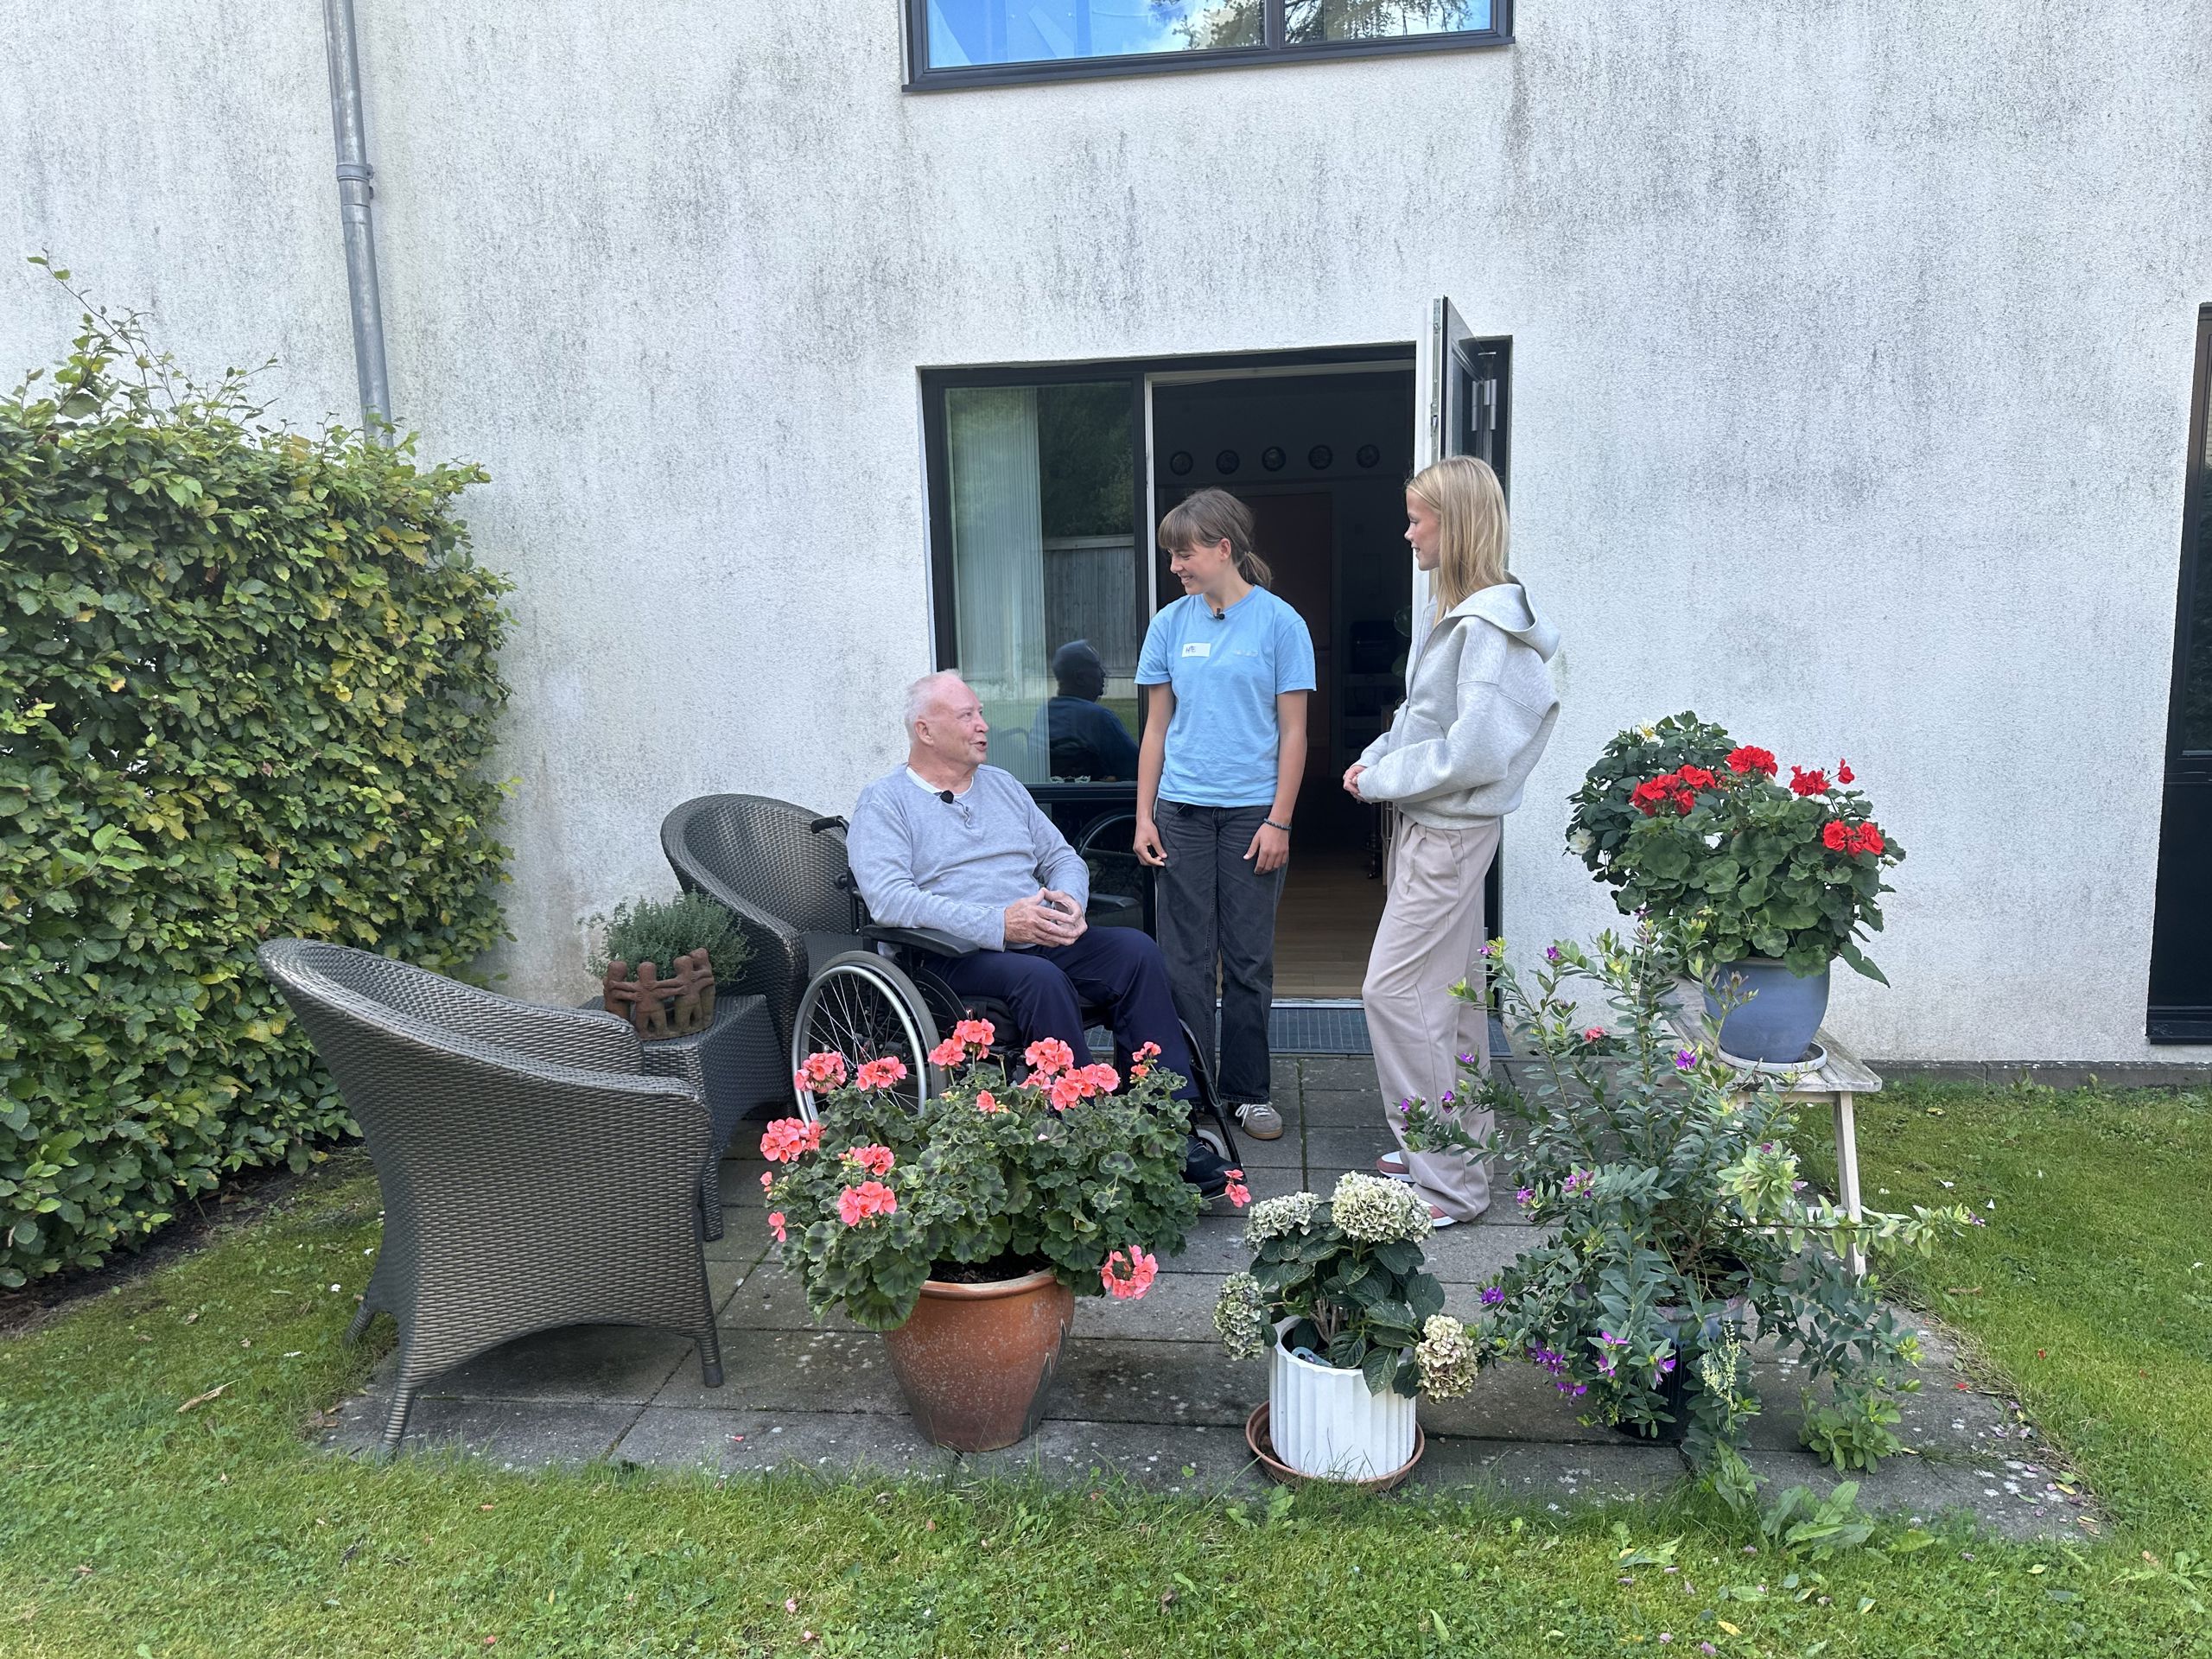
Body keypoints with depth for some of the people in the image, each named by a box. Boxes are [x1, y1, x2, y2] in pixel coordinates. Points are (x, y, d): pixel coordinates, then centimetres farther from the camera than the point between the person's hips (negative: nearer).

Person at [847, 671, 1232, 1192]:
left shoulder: (1002, 785, 22)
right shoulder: (884, 802, 1)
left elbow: (1064, 857, 22)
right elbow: (889, 898, -15)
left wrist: (1068, 903, -4)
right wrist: (998, 924, -24)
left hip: (1039, 941, 6)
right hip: (952, 958, -6)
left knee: (1135, 950, -18)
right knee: (1040, 979, -35)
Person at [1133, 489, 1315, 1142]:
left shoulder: (1279, 622, -2)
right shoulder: (1170, 624, 7)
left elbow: (1293, 731, -2)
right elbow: (1157, 727, 9)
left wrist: (1279, 821, -8)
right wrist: (1144, 814, 4)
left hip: (1251, 811, -2)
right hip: (1182, 810, 2)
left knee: (1249, 960, 6)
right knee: (1186, 959, 6)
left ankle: (1249, 1090, 20)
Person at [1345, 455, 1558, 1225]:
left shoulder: (1488, 625, -19)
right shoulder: (1448, 611, 11)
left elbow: (1474, 749, -24)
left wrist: (1382, 778, -14)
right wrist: (1376, 755, 4)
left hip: (1451, 829, -10)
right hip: (1433, 823, 10)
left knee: (1395, 991, -9)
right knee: (1449, 990, 16)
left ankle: (1449, 1184, 1)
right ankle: (1461, 1146, 30)